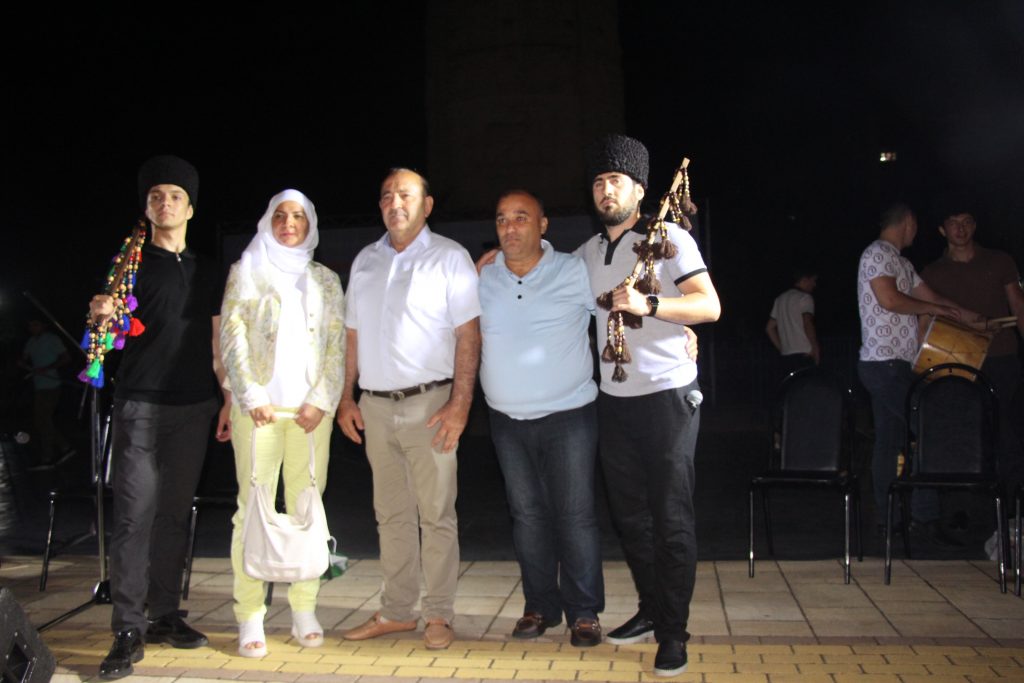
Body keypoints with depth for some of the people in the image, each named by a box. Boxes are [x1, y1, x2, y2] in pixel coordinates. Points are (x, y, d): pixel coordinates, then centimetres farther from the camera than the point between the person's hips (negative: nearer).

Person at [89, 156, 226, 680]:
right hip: (140, 405, -3)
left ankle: (165, 616, 15)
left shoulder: (206, 272, 15)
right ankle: (128, 631, -4)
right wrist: (102, 317, -23)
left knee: (175, 514, 7)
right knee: (134, 516, -7)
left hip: (193, 407, 4)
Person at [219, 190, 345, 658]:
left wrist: (321, 401, -4)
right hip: (258, 407, -2)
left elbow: (337, 344, 8)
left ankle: (305, 610, 8)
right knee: (253, 508, -4)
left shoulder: (325, 279, 14)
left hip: (311, 409, 2)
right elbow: (232, 337, 2)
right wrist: (252, 397, -8)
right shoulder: (246, 271, 9)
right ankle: (250, 617, 1)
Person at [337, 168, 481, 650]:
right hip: (376, 406, 5)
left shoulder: (448, 257, -2)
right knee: (392, 514, 11)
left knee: (436, 514, 0)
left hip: (429, 404, -5)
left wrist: (460, 403, -15)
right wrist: (346, 397, 10)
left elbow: (468, 333, -7)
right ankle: (397, 611, 20)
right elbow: (353, 333, 17)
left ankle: (438, 616, 9)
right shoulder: (365, 261, 14)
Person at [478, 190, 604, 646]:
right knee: (527, 514, 11)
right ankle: (541, 606, 23)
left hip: (568, 416, -4)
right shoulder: (483, 280, 5)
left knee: (575, 515, -1)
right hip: (507, 420, 4)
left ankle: (584, 612, 12)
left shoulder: (576, 273, -6)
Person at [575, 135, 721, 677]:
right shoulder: (586, 254, 12)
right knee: (629, 515, 12)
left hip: (667, 395, -6)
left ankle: (674, 632, 9)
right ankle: (650, 610, 28)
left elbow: (710, 306, -13)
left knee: (672, 519, -1)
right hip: (613, 401, 6)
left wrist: (647, 304, -27)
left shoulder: (669, 238, -5)